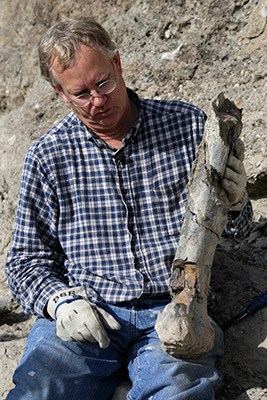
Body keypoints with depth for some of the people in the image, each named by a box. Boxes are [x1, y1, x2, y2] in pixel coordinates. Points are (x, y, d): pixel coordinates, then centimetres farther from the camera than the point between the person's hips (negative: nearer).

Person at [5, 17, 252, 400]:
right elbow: (27, 260, 11)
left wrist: (234, 202, -11)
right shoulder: (46, 156, 6)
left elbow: (233, 226, 13)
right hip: (83, 315, 1)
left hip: (174, 305, 0)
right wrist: (61, 301, -9)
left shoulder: (187, 124, 6)